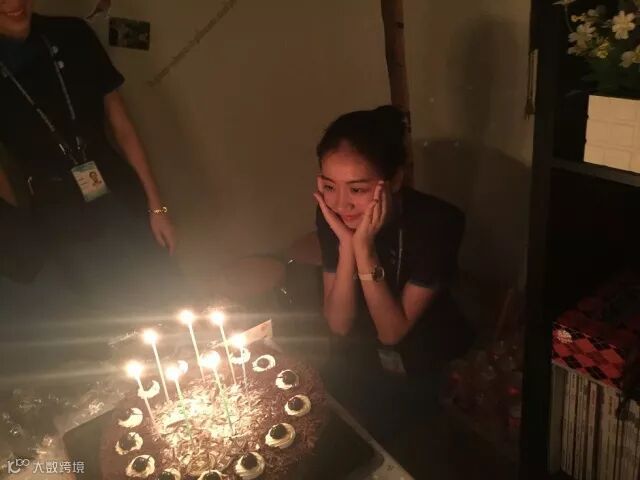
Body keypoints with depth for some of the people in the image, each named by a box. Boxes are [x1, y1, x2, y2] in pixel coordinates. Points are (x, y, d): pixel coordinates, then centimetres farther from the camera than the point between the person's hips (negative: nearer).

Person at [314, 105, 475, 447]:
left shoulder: (438, 222, -26)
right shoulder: (331, 214, -15)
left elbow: (392, 332, -23)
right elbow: (338, 325, -16)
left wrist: (363, 247, -34)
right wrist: (346, 243, -30)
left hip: (432, 366, -3)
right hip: (363, 361, 3)